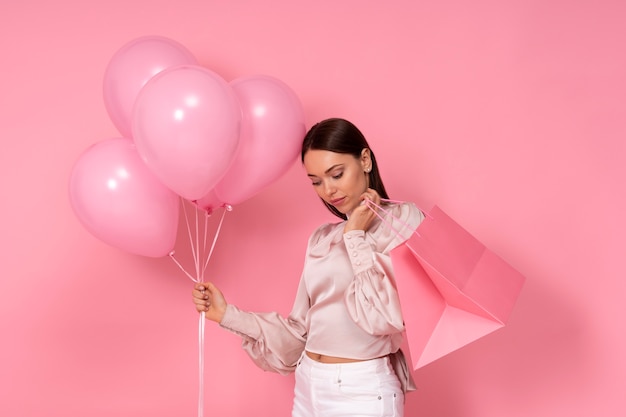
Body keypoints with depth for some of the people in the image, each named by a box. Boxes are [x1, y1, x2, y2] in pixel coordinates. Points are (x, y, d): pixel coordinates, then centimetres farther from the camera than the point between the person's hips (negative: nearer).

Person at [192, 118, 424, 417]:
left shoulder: (405, 221, -8)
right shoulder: (321, 239, 9)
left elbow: (385, 316, -20)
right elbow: (302, 329, 9)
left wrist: (355, 237, -12)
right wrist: (227, 315, 5)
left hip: (363, 392, -5)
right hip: (308, 386, 5)